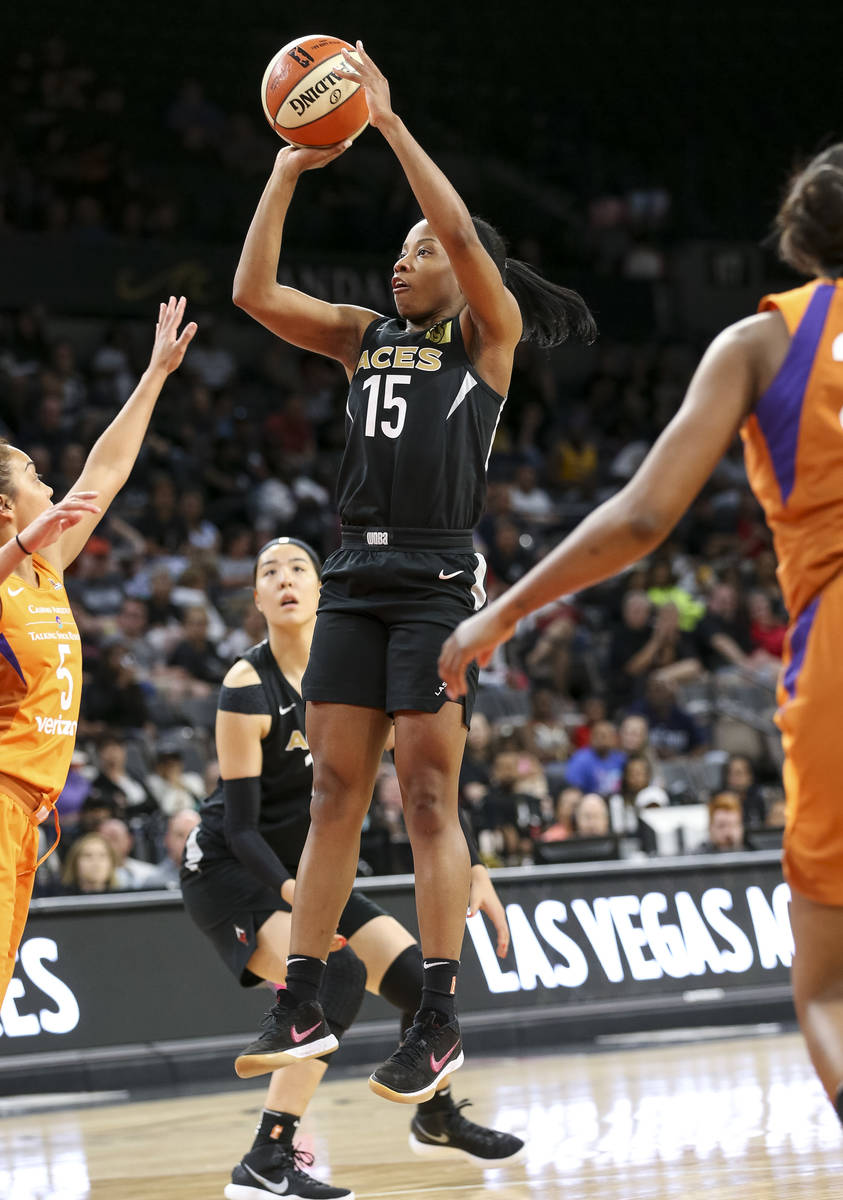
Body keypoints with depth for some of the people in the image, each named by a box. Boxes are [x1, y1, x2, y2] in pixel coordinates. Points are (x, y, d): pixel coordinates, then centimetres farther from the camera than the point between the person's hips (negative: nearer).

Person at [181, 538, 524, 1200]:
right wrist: (290, 890, -39)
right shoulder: (248, 689, -22)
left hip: (304, 871, 7)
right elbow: (240, 827, -22)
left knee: (422, 976, 4)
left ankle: (437, 1119, 34)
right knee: (336, 972, -29)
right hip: (227, 872, -7)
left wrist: (473, 870, -5)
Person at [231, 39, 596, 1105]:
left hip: (439, 580, -5)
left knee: (428, 798, -7)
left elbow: (461, 234, -15)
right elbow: (254, 293, 5)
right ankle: (299, 1006, 7)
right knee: (334, 791, 4)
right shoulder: (363, 335, 17)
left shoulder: (487, 332, 3)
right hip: (357, 576, 5)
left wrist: (388, 120, -15)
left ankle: (439, 1021, -5)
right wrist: (289, 170, 0)